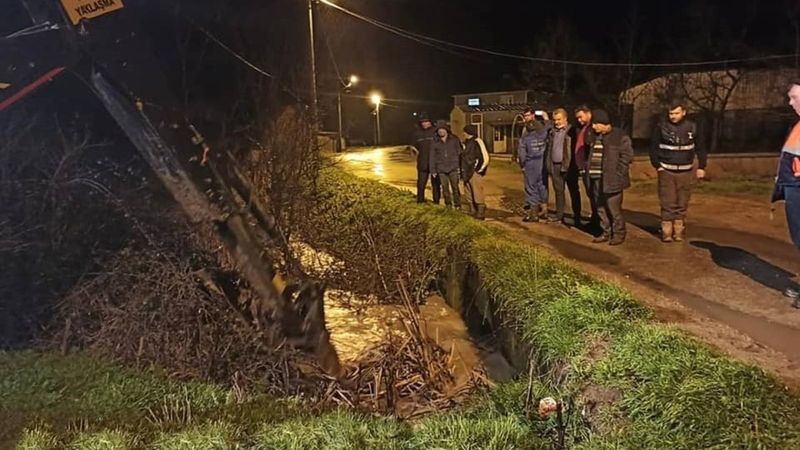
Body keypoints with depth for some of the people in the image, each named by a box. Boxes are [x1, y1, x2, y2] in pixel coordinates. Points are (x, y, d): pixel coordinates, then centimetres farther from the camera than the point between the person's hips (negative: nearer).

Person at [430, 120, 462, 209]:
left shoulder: (454, 139, 4)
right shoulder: (435, 142, 6)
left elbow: (459, 152, 5)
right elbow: (432, 157, 8)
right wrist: (433, 170, 5)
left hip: (453, 168, -2)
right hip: (441, 169, 2)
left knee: (455, 187, -3)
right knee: (445, 188, 7)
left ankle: (457, 205, 4)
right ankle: (448, 204, 18)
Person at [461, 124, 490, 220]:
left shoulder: (477, 142, -14)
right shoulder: (467, 143, 12)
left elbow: (485, 157, -18)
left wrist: (479, 169, -11)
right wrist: (463, 170, 17)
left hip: (475, 172, -9)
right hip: (467, 172, 9)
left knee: (478, 192, -6)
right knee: (468, 192, 15)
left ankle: (481, 212, 1)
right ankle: (472, 211, 26)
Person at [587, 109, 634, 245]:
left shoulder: (620, 137, -9)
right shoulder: (596, 137, 12)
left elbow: (627, 156, -11)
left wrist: (617, 174, -13)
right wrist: (590, 172, 11)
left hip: (612, 180, -7)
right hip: (597, 179, 7)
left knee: (614, 209, -3)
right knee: (601, 209, 13)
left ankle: (619, 234, 10)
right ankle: (606, 233, 25)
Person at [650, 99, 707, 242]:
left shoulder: (692, 127, 0)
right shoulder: (661, 126, -6)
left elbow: (700, 148, 9)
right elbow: (653, 147, 1)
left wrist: (701, 167, 6)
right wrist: (657, 165, -5)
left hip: (685, 172, 2)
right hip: (666, 171, -2)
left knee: (682, 204, 7)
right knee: (668, 203, -3)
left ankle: (679, 231, 16)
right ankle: (666, 232, 3)